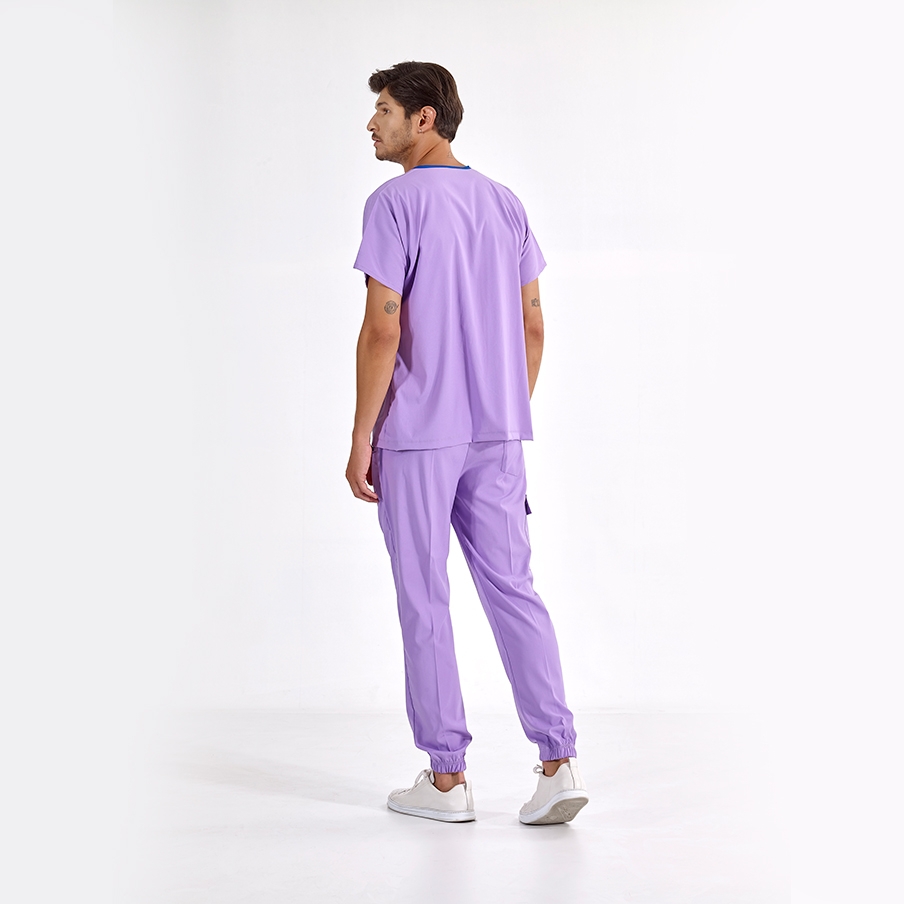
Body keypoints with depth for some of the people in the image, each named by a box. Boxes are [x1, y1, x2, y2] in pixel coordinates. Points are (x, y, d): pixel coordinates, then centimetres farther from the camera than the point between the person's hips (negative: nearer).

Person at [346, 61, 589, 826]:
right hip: (497, 433, 6)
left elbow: (382, 329, -16)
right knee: (512, 588, 7)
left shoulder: (395, 204, -11)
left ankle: (446, 775, 9)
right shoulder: (505, 204, 10)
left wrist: (361, 438, -10)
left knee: (424, 599, 3)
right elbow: (532, 326, 11)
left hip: (417, 435, -6)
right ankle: (559, 759, -1)